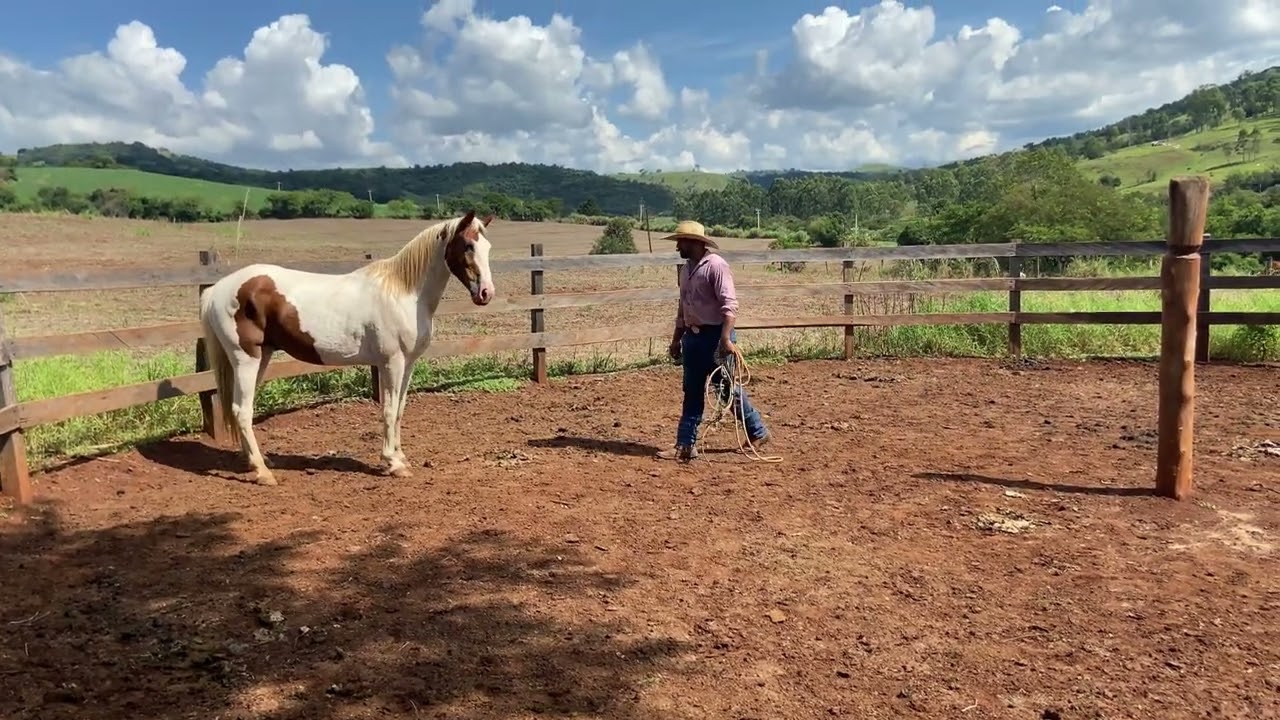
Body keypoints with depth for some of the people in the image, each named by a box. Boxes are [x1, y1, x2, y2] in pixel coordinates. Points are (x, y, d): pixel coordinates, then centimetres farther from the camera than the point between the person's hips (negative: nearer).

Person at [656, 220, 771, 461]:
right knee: (692, 392, 9)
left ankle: (758, 432, 20)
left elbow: (729, 305, -20)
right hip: (692, 336, 8)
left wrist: (726, 339, -27)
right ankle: (685, 445, 13)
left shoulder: (716, 265, -14)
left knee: (728, 388, 2)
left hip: (715, 335, -8)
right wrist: (676, 339, 19)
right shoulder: (686, 269, 13)